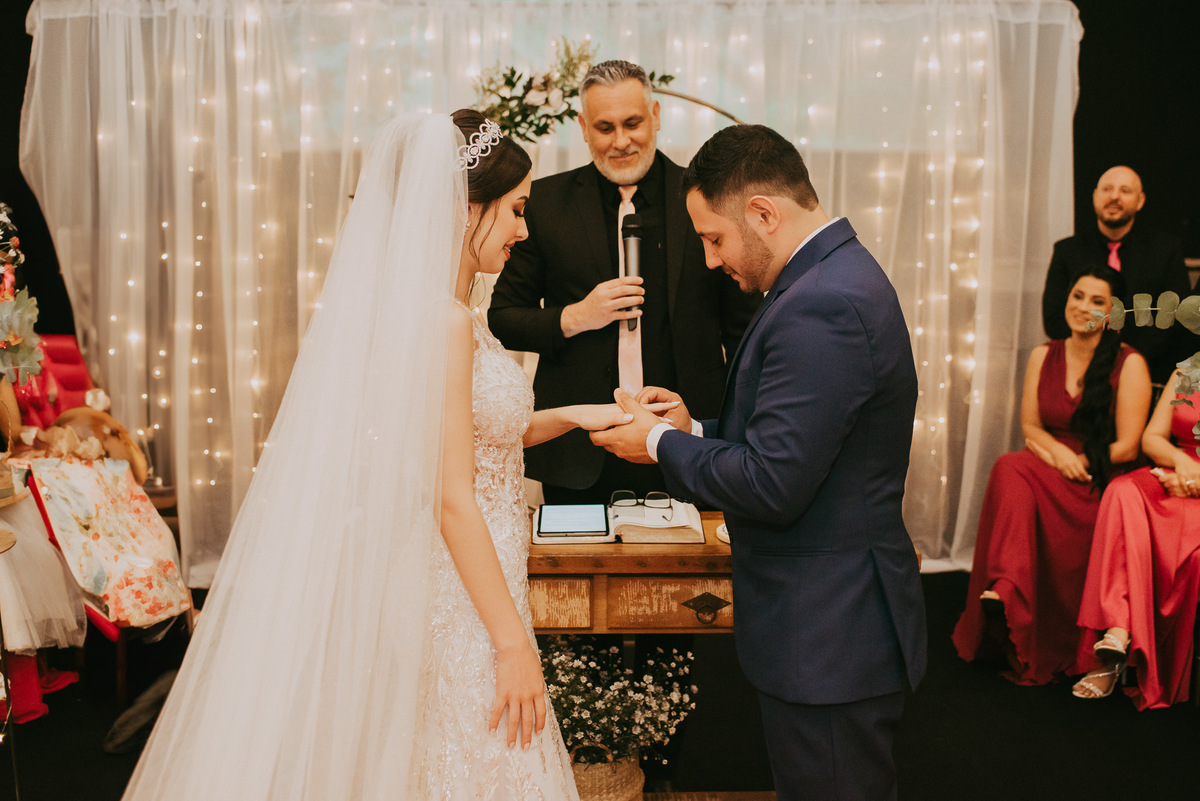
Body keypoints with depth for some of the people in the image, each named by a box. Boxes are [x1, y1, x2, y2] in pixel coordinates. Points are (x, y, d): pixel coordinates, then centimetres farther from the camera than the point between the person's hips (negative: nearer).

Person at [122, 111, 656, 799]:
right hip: (460, 603, -9)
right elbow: (452, 499, -22)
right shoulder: (443, 320, -21)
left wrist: (571, 417, 11)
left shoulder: (430, 307, 7)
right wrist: (513, 642, -19)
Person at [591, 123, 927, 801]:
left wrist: (660, 444, -12)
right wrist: (694, 430, 4)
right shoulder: (838, 273, 9)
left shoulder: (823, 306, -25)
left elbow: (773, 484, -26)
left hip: (827, 637, -10)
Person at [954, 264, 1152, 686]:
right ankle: (1005, 591, -46)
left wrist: (1076, 461, -9)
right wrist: (1059, 453, -9)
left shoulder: (1129, 363, -3)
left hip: (1103, 482, -4)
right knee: (1011, 470, -33)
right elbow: (1030, 427, 10)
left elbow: (1127, 448, -6)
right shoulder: (1043, 356, 12)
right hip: (1050, 467, 4)